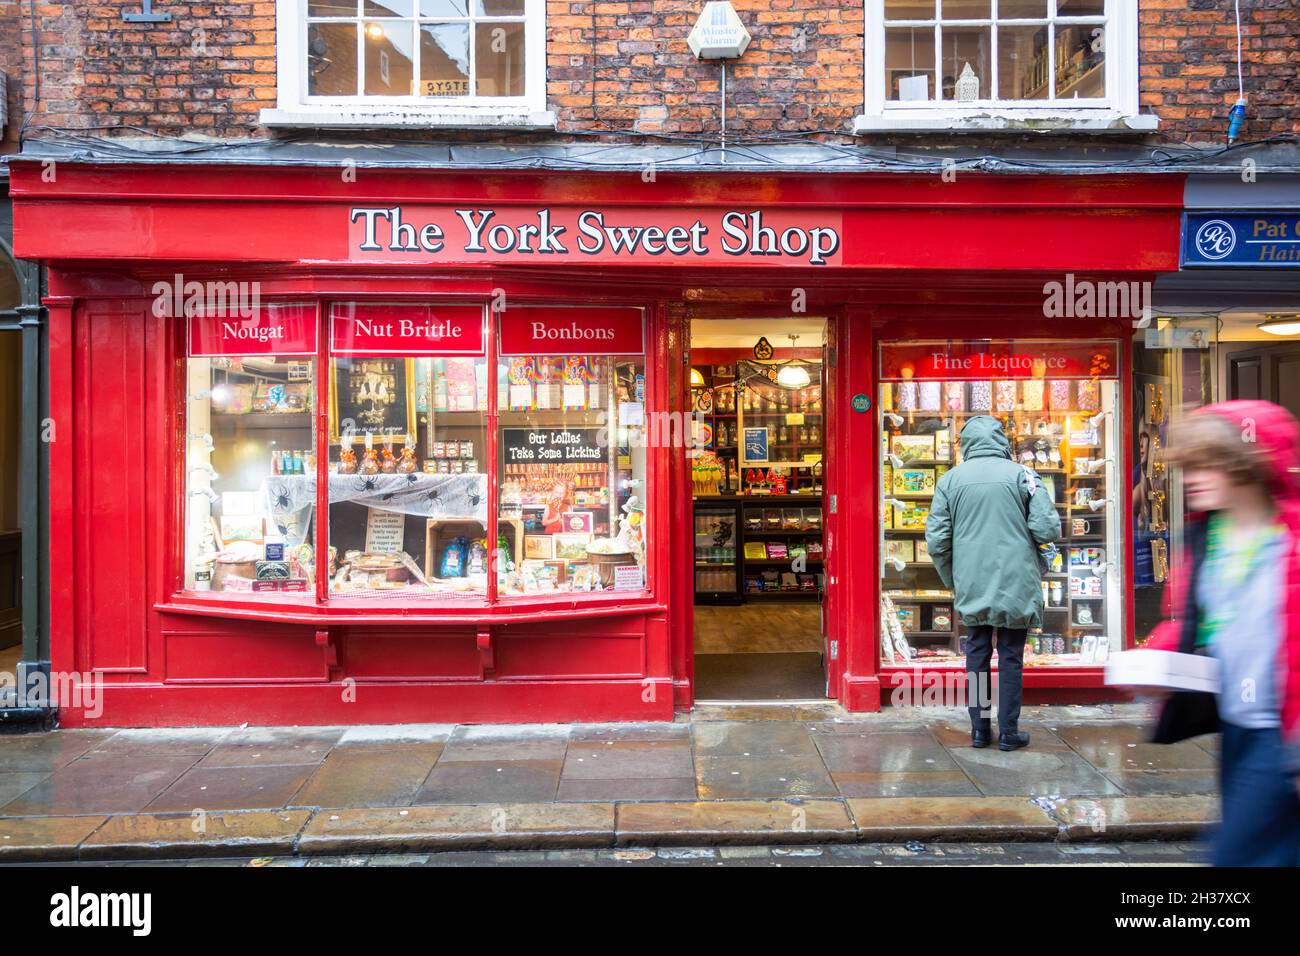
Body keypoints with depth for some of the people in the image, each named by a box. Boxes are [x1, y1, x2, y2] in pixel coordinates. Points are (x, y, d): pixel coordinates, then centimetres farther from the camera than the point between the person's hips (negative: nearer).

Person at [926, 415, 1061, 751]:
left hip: (971, 585, 2)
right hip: (1016, 583, -1)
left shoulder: (950, 479, 1)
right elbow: (1048, 529, -8)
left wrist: (951, 580, 13)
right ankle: (1008, 732, 14)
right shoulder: (1021, 474, -4)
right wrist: (1022, 536, 13)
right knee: (1010, 656, 8)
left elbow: (937, 540, 0)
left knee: (977, 652, 12)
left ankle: (979, 729, 17)